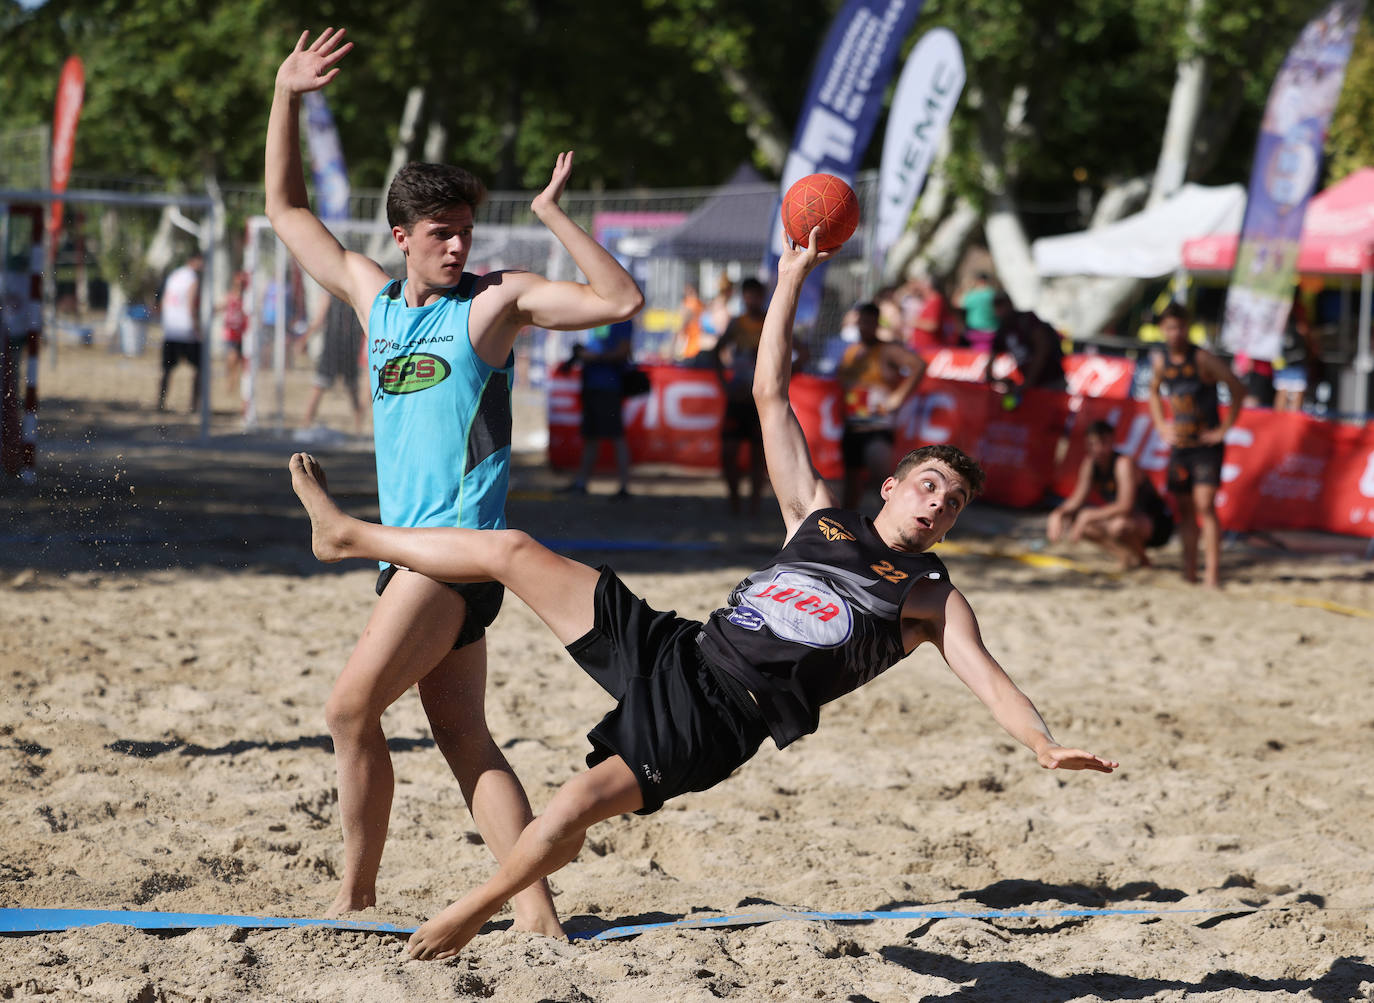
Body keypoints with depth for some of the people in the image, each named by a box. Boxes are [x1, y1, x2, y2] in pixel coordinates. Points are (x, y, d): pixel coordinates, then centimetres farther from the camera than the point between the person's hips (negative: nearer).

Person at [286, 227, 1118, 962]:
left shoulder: (932, 598, 7)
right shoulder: (820, 516, 16)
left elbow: (987, 678, -7)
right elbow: (771, 395, 13)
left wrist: (1044, 744, -27)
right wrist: (793, 278, 8)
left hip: (721, 718, -4)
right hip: (674, 652, 5)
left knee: (577, 806, -24)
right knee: (512, 551, 0)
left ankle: (472, 914, -2)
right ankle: (346, 536, 17)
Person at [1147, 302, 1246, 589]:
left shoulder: (1202, 359, -13)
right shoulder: (1160, 361, 5)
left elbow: (1238, 389, -12)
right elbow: (1154, 392, 25)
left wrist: (1224, 429, -12)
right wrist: (1161, 425, 12)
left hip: (1206, 444, -6)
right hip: (1179, 444, 6)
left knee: (1205, 505, -16)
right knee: (1184, 509, 7)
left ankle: (1212, 573, -18)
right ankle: (1189, 573, 12)